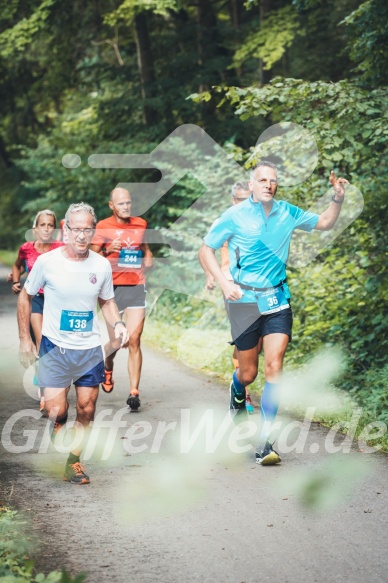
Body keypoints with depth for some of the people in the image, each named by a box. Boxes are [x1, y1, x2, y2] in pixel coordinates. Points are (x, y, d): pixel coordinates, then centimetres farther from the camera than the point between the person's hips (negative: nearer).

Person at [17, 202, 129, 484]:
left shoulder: (102, 265, -3)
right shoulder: (47, 262, -10)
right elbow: (25, 297, 3)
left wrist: (118, 324, -7)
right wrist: (25, 339, 2)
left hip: (90, 349, 3)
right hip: (55, 348, -3)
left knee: (86, 412, 7)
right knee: (57, 413, -8)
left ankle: (74, 461, 25)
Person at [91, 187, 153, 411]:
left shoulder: (140, 224, 10)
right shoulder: (103, 227, -2)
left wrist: (148, 258, 8)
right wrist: (107, 251, -19)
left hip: (136, 287, 2)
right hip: (113, 288, -2)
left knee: (134, 340, -7)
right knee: (116, 341, 1)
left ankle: (134, 391, -6)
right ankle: (108, 369, 35)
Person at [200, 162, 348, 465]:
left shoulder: (287, 213, 3)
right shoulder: (235, 215, -6)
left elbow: (324, 223, 18)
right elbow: (207, 249, 1)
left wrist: (338, 198, -1)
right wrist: (224, 283, -12)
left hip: (277, 300, 2)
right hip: (245, 301, -2)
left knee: (274, 366, -13)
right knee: (248, 374, 4)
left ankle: (264, 442, -10)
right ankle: (237, 394, 44)